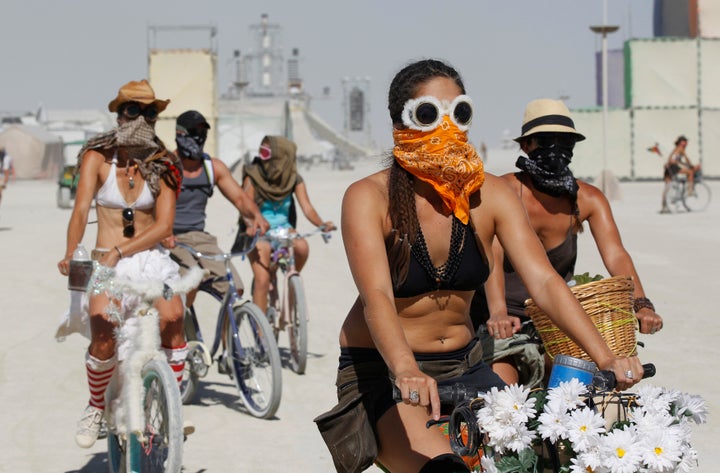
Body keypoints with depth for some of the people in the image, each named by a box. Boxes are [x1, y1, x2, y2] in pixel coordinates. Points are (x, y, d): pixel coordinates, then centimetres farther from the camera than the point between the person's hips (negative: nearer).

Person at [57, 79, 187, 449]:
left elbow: (163, 226, -4)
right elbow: (81, 210, -10)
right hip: (106, 263, -1)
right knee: (103, 339, -24)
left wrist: (119, 252, -15)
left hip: (150, 258, 2)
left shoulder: (162, 166, 4)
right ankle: (96, 408, 3)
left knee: (172, 320, -26)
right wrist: (70, 255, -25)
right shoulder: (97, 158, 0)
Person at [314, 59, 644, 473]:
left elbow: (544, 281, -13)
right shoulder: (369, 198, -14)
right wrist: (406, 372, -48)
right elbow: (377, 298, -29)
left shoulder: (490, 195, -3)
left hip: (463, 366, 5)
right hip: (381, 371, -5)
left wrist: (605, 358, -27)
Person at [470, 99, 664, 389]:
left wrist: (641, 305, -32)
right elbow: (492, 255, -27)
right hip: (502, 323, -4)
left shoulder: (589, 199, -1)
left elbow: (616, 256, -13)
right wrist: (498, 313, -45)